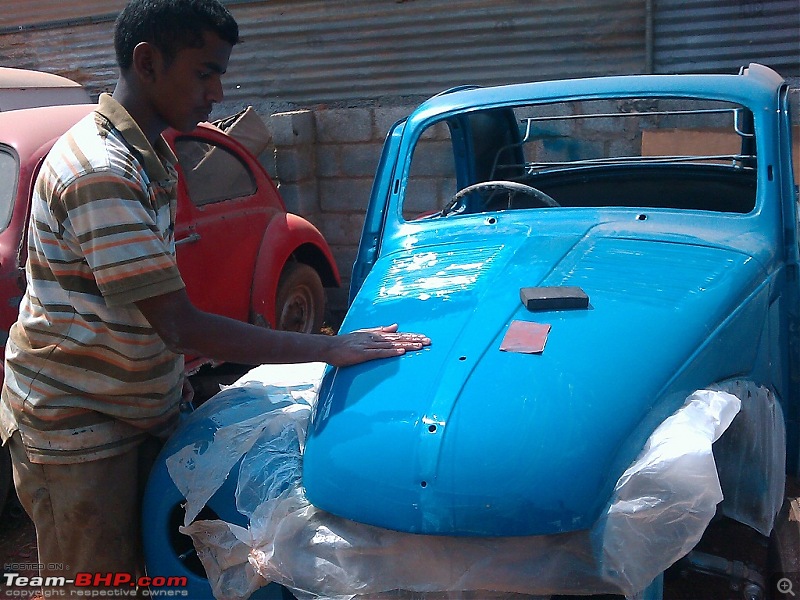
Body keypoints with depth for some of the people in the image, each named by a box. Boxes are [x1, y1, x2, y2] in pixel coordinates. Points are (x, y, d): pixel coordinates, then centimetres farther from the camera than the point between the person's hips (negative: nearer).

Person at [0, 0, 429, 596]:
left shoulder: (150, 155, 7)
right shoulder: (100, 172, -26)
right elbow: (181, 326, -28)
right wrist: (328, 348, -25)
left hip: (135, 409, 9)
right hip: (77, 430, -8)